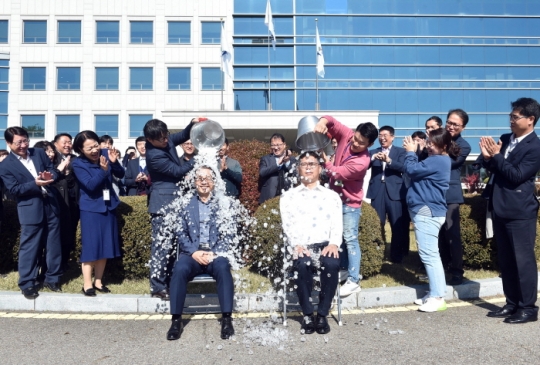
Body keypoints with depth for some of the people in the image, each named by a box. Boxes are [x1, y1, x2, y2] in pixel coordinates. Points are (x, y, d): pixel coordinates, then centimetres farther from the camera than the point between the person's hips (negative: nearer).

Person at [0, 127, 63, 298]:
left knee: (54, 246, 11)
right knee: (29, 248, 3)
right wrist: (35, 184, -24)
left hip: (50, 205, 4)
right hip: (30, 210, -4)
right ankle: (27, 284, 17)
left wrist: (50, 176, -15)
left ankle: (52, 279, 25)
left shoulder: (39, 153, 6)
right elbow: (14, 189, -11)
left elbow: (54, 171, 8)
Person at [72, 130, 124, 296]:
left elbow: (120, 175, -2)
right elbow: (90, 185, -21)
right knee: (90, 246, -2)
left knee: (105, 245, 9)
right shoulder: (78, 164, -12)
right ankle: (87, 284, 9)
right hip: (90, 208, -4)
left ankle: (98, 281, 22)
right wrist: (103, 170, -33)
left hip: (108, 206, 4)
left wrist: (114, 162, -20)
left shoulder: (105, 153, -4)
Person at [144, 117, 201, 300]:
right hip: (164, 203, -9)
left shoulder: (165, 140, 2)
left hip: (173, 200, 9)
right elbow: (178, 171, -17)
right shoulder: (154, 155, -22)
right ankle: (158, 288, 2)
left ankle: (167, 282, 23)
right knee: (162, 245, -6)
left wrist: (192, 124, 1)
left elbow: (182, 136, 20)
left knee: (171, 244, 14)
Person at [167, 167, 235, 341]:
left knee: (223, 268, -33)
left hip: (216, 254, -1)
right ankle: (176, 320, -20)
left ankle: (226, 318, -24)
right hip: (192, 253, 1)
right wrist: (194, 252, -11)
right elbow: (181, 233, 6)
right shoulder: (186, 204, 12)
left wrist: (214, 253, -12)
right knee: (180, 269, -30)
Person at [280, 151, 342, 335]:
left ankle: (322, 315, -14)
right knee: (302, 265, -34)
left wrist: (334, 244, -16)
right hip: (300, 248, -1)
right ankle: (307, 315, -13)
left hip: (325, 246, 1)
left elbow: (337, 224, 5)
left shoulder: (332, 196, 17)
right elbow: (288, 225, 2)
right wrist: (296, 245, -17)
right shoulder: (288, 196, 15)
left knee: (332, 264, -32)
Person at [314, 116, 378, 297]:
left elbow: (337, 173, -25)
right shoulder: (346, 135, -10)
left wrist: (323, 156, -27)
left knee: (350, 240, -6)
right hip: (335, 197, 7)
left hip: (349, 203, -7)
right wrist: (323, 122, -30)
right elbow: (332, 122, -6)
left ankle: (353, 281, -1)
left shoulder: (362, 161, -28)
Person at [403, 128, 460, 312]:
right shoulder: (438, 160, 16)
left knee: (429, 255, -8)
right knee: (431, 254, 14)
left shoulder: (437, 161, -17)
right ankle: (434, 293, 22)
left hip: (427, 212, -11)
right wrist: (414, 152, 5)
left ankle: (438, 297, -3)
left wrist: (410, 152, -3)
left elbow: (411, 169, -18)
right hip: (428, 211, 11)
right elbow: (418, 169, 16)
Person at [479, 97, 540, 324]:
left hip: (520, 212, -8)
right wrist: (487, 157, -5)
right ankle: (512, 304, 24)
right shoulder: (505, 139, 12)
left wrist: (496, 156, -16)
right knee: (505, 260, 13)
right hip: (500, 208, 8)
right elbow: (493, 169, 15)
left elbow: (517, 175, -19)